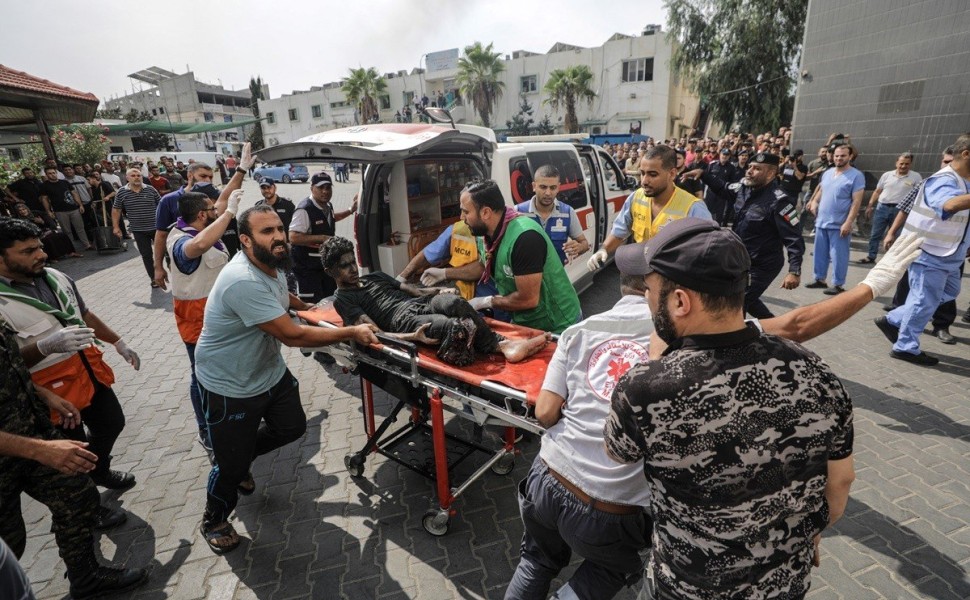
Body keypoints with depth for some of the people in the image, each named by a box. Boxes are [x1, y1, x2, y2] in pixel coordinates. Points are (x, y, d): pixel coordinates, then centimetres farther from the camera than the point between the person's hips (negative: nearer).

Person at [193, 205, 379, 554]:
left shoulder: (271, 264, -4)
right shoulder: (243, 282, -34)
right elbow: (292, 335, -33)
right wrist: (351, 333, -28)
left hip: (270, 371, 8)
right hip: (229, 387, -8)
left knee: (292, 427, 18)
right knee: (232, 465, 7)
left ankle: (239, 458, 45)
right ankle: (214, 522, 38)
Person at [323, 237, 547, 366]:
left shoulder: (375, 276, 30)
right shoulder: (342, 299, 10)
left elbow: (416, 290, 22)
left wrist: (439, 290, -1)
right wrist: (412, 337, -23)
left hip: (422, 303, 6)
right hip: (403, 321, -5)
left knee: (454, 302, -32)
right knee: (456, 326, -37)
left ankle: (500, 344, -31)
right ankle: (500, 345, -24)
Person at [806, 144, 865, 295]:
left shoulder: (856, 175, -8)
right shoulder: (827, 173, 11)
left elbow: (856, 202, -13)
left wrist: (848, 223, -20)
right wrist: (814, 202, 3)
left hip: (839, 225, -6)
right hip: (821, 222, 6)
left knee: (838, 256, -2)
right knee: (820, 253, 13)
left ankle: (838, 285, 6)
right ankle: (820, 279, 25)